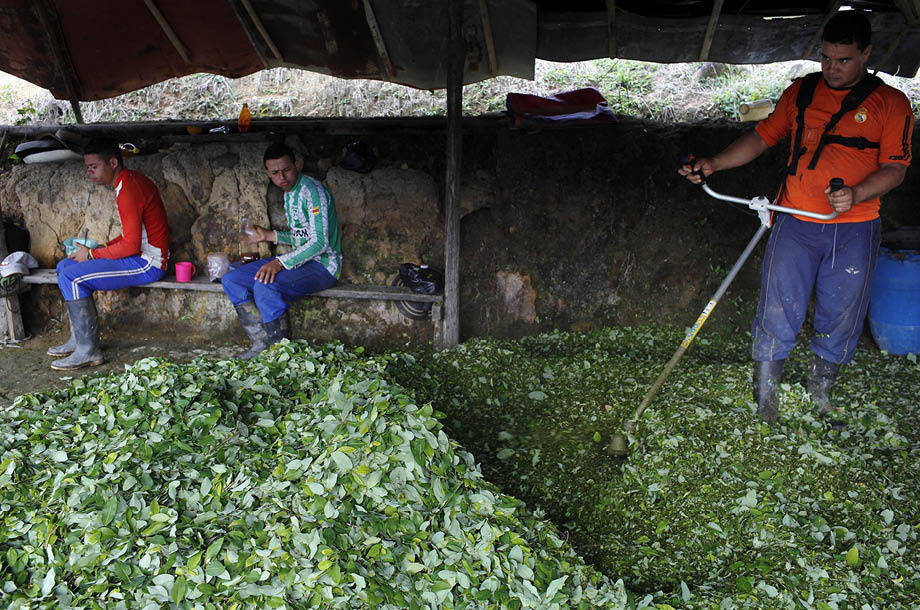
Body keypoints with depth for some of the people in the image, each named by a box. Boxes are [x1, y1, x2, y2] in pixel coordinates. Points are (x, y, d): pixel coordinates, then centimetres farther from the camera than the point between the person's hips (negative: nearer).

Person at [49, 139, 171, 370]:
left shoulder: (128, 190, -20)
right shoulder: (129, 181, 13)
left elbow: (131, 244, -24)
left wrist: (93, 254, -11)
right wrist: (102, 247, 8)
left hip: (147, 264, -11)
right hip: (141, 255, 11)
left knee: (71, 276, -17)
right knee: (65, 266, 13)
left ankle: (88, 350, -10)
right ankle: (79, 338, 15)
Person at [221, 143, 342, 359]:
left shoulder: (312, 190, -16)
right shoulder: (289, 193, 13)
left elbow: (320, 242, -23)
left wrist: (280, 262, -28)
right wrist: (268, 235, 11)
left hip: (323, 265, -9)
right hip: (299, 260, 9)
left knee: (265, 286, -33)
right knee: (231, 280, 0)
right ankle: (261, 343, -2)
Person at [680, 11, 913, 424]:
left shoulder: (890, 103, 4)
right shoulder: (801, 92, 10)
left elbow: (894, 167, -2)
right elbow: (763, 136, 11)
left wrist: (857, 194, -22)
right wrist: (714, 164, -3)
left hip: (854, 231, 0)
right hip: (796, 223, 0)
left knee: (840, 316, 9)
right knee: (778, 307, -1)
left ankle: (820, 390, 30)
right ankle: (765, 391, 15)